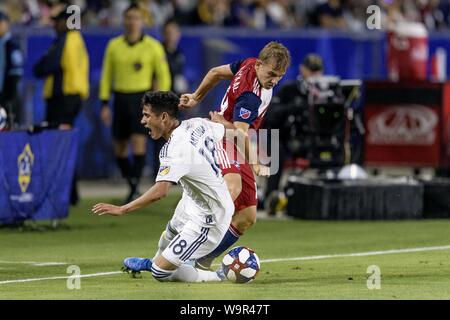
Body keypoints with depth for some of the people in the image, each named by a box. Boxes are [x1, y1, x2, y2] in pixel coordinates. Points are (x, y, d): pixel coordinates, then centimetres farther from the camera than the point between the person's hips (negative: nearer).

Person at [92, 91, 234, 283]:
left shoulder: (175, 149, -30)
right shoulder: (197, 124, -6)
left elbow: (160, 191, -40)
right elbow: (226, 131, 12)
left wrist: (122, 210, -37)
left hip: (208, 221, -10)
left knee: (161, 272, -10)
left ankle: (220, 278, 3)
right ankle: (155, 262, 65)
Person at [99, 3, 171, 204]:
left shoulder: (153, 46, 0)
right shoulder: (114, 45, 7)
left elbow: (163, 76, 3)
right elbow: (106, 76, 12)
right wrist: (104, 104, 6)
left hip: (142, 99, -3)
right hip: (120, 98, 4)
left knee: (138, 142, -17)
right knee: (119, 148, 6)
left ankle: (135, 189, -15)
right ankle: (131, 184, 24)